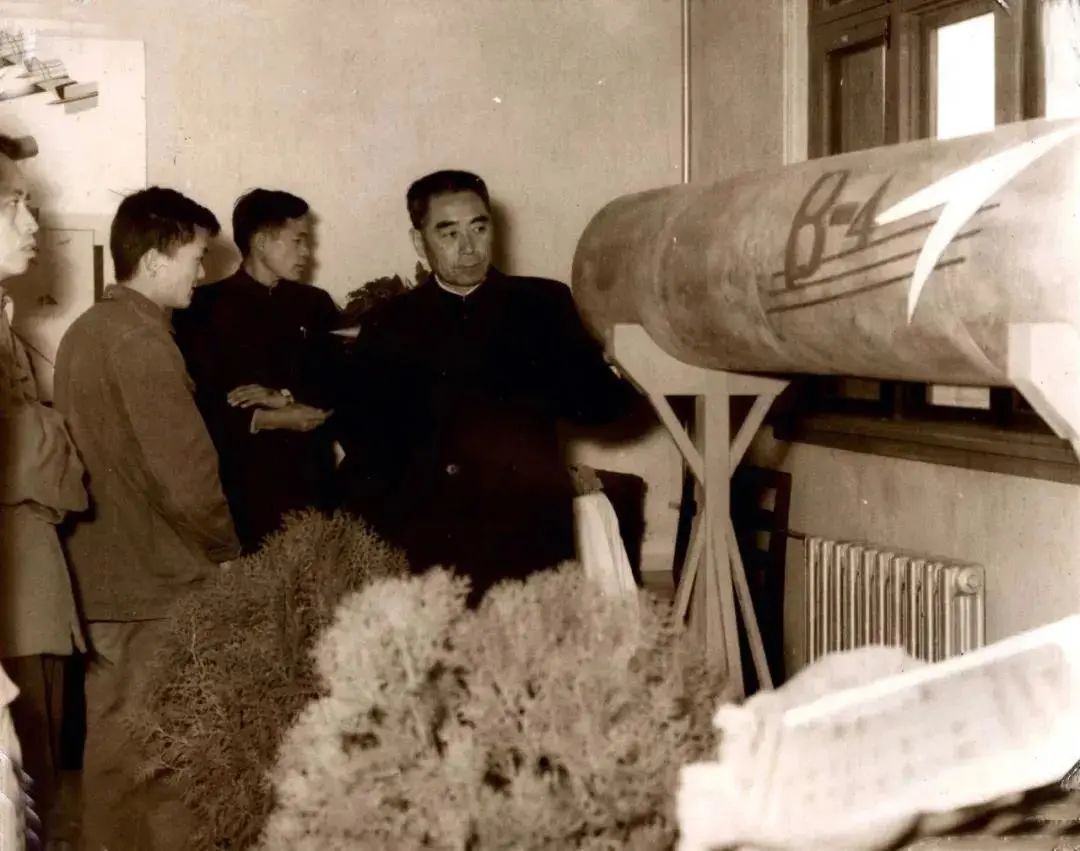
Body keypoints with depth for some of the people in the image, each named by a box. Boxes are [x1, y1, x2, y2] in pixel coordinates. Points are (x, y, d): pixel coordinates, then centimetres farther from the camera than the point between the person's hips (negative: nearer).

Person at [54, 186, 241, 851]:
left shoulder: (85, 331, 9)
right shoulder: (143, 341, -17)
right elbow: (186, 478, -20)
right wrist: (227, 553, -4)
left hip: (101, 573, 9)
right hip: (157, 581, -9)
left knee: (112, 740, 15)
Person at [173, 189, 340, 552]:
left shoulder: (315, 305, 14)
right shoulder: (204, 306, 1)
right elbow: (196, 402, -5)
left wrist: (284, 397, -10)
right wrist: (271, 420, -10)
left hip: (308, 484, 3)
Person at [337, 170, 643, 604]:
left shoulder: (543, 305, 12)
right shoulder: (388, 324, 15)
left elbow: (590, 403, 6)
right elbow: (361, 434, 9)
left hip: (529, 531, 0)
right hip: (419, 537, 1)